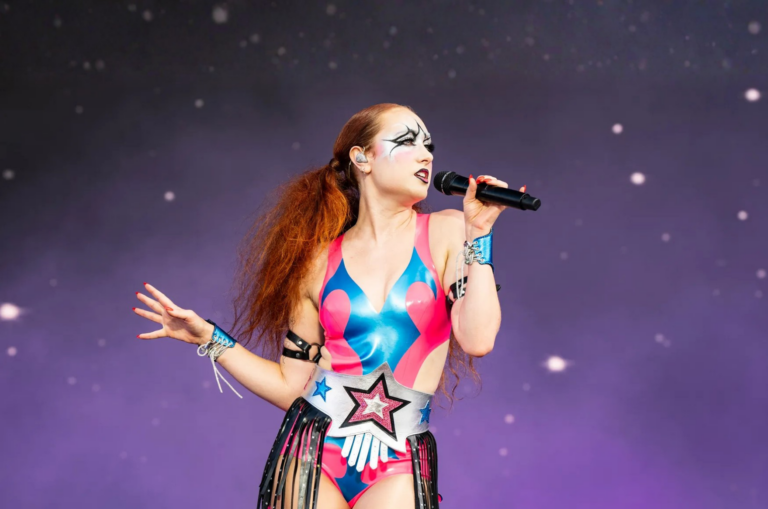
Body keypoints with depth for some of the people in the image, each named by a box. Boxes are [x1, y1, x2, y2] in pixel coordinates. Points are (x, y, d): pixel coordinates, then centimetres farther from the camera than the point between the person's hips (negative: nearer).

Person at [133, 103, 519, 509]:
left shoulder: (447, 232, 2)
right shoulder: (320, 261, 5)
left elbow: (477, 339, -12)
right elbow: (291, 387, 8)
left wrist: (478, 233, -10)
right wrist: (208, 337, 5)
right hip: (312, 453, 1)